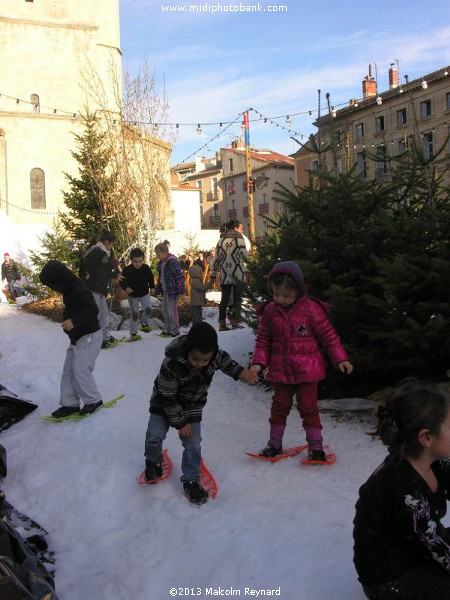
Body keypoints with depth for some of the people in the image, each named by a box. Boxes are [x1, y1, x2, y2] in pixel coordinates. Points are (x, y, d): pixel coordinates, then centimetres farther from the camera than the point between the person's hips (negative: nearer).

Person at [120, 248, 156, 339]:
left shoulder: (146, 268, -11)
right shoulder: (127, 270, -18)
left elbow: (151, 278, 7)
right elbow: (122, 281, -11)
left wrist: (152, 287, 0)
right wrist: (126, 288, -30)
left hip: (145, 294, 2)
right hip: (132, 296, -2)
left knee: (148, 309, -14)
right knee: (134, 314, 1)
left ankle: (144, 323, 15)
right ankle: (133, 332, 13)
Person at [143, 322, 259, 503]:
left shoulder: (215, 354, -25)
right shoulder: (171, 364, -37)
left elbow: (225, 360, 3)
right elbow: (168, 397, -24)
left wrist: (240, 372, -10)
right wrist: (180, 422, -17)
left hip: (192, 406, 3)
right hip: (165, 402, -2)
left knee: (193, 443, -3)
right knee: (155, 435, -4)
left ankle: (191, 481, 15)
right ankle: (153, 462, 29)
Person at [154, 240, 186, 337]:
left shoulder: (173, 262, -19)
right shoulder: (161, 263, 10)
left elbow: (179, 276, -20)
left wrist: (181, 289, -21)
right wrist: (157, 289, 22)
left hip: (173, 290, -9)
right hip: (165, 290, 9)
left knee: (172, 310, -4)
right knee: (164, 310, 14)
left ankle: (175, 330, 8)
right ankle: (168, 328, 27)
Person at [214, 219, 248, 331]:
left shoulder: (221, 239, 11)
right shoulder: (238, 238, -3)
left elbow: (216, 257, 11)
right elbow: (245, 254, -10)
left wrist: (214, 273, 16)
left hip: (224, 275, 5)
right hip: (237, 274, -5)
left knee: (224, 298, 9)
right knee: (237, 298, 5)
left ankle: (222, 323, 8)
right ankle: (235, 321, 1)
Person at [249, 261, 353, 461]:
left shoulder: (311, 309, -12)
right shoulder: (270, 310, -3)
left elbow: (328, 335, -5)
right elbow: (263, 339, 6)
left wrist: (340, 359, -7)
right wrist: (259, 362, -2)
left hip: (307, 369, -3)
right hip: (281, 369, 3)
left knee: (308, 406, 3)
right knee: (279, 406, 13)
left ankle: (315, 445, 18)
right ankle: (275, 443, 28)